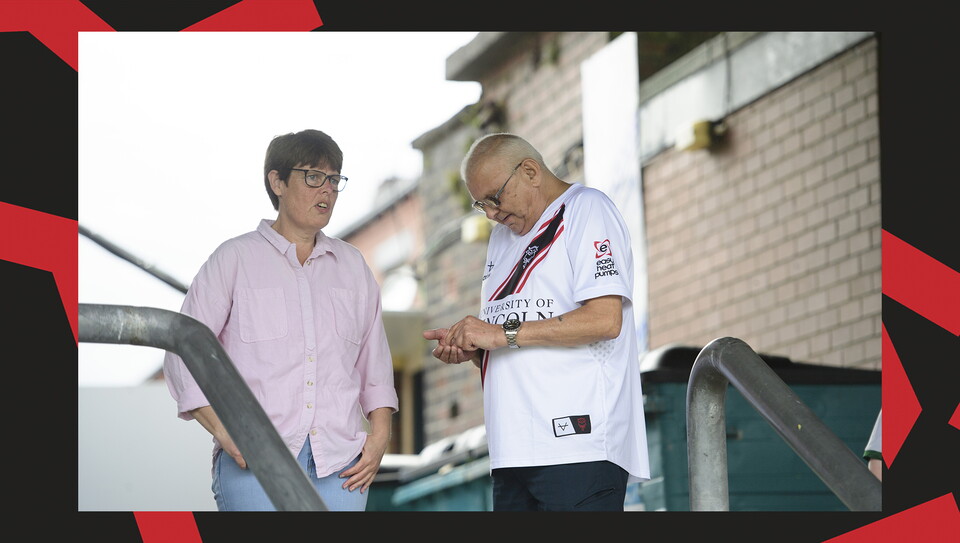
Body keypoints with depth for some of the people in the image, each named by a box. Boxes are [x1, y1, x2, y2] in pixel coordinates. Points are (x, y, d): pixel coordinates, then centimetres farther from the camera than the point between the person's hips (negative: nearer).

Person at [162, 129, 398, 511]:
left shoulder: (351, 266, 20)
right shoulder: (235, 259, 8)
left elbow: (374, 362, 21)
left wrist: (379, 436, 6)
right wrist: (224, 431, -10)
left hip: (339, 465, 3)